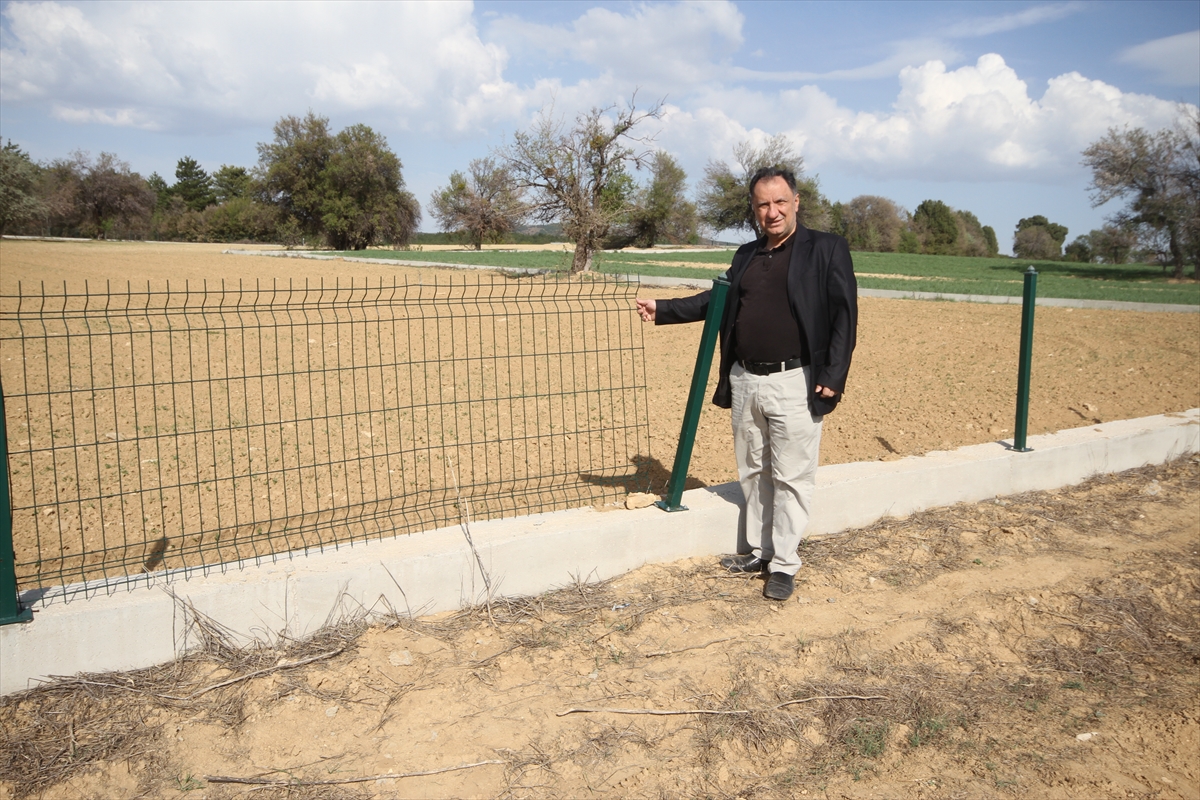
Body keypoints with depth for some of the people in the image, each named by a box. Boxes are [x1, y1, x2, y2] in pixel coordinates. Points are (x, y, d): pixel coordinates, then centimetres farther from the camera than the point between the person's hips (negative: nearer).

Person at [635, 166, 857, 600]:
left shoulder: (826, 249, -4)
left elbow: (844, 315, -8)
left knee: (791, 478, 1)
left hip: (795, 384, -6)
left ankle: (784, 565, 13)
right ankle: (755, 551, 29)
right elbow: (718, 300, 23)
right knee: (753, 474, 15)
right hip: (745, 381, 6)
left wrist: (833, 377, -15)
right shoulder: (746, 255, 15)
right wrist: (663, 309, 14)